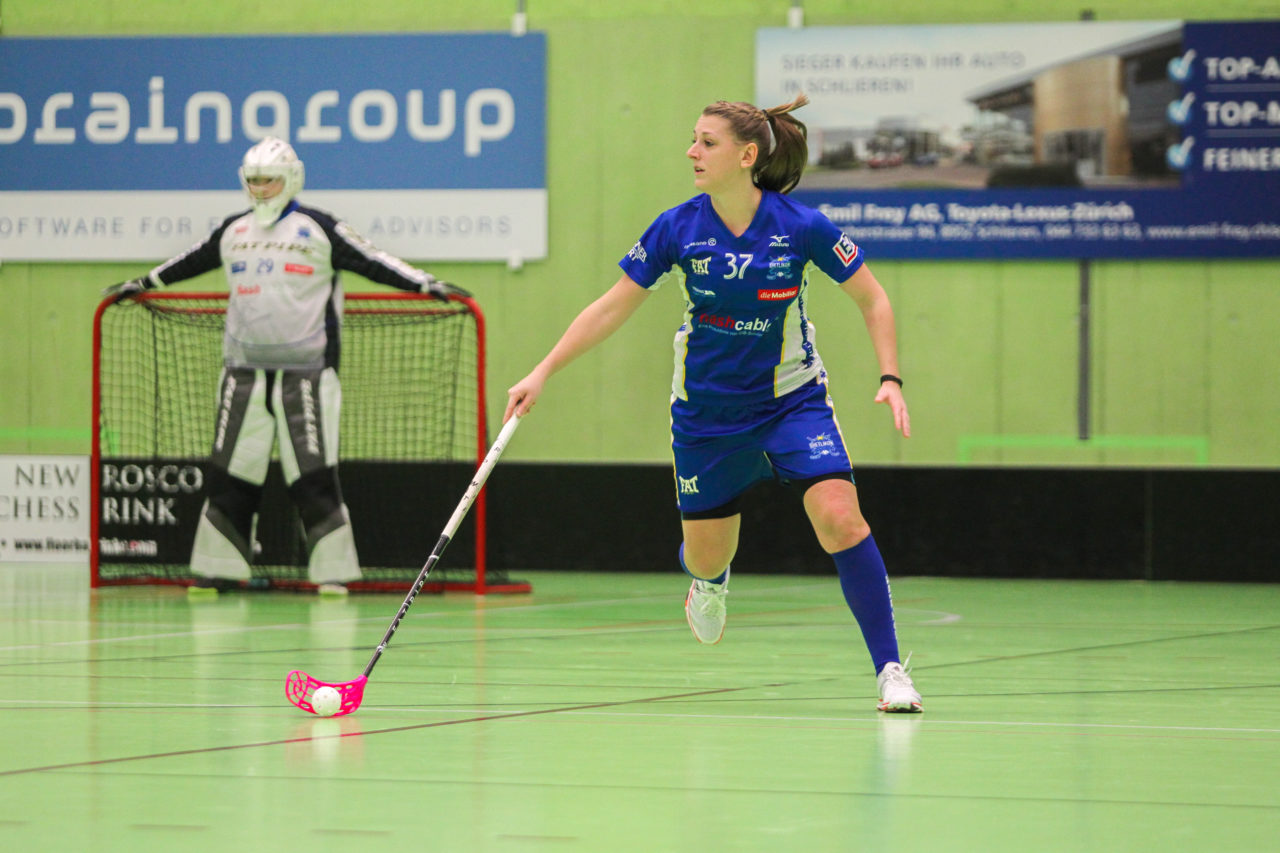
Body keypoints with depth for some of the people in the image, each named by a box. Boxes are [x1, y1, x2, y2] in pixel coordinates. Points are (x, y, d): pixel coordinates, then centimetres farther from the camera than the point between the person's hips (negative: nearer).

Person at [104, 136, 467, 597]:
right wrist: (143, 283, 36)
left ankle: (333, 572, -2)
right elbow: (192, 261, 28)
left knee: (314, 473, -7)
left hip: (305, 369, -4)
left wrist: (428, 284, -10)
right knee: (230, 471, 2)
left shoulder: (318, 229, -1)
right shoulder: (233, 231, 13)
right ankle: (216, 569, 8)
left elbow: (373, 261, -3)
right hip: (244, 368, 4)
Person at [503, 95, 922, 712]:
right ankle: (710, 582, 50)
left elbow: (871, 298, -4)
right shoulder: (677, 229, -11)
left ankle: (889, 669, -13)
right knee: (705, 557, 9)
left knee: (840, 520, -22)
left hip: (792, 399, -2)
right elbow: (611, 309, -2)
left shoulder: (801, 227, -16)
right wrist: (542, 373, -7)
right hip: (705, 410, 2)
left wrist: (890, 378, -15)